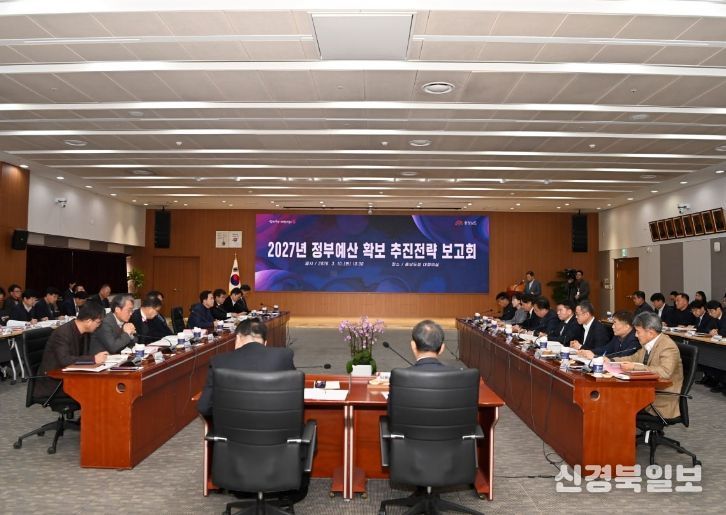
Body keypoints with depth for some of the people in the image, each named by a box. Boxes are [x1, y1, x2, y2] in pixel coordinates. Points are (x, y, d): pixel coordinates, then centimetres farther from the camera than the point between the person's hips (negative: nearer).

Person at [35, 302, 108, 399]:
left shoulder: (84, 332, 4)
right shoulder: (62, 333, -21)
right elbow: (64, 360, -31)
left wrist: (97, 356, -9)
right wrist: (93, 359, -29)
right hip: (53, 383, -8)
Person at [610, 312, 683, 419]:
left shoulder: (668, 347, -18)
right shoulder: (648, 343, 5)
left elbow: (665, 371, -34)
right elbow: (634, 358, 19)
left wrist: (634, 367, -30)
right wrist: (611, 361, 5)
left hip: (663, 400, -8)